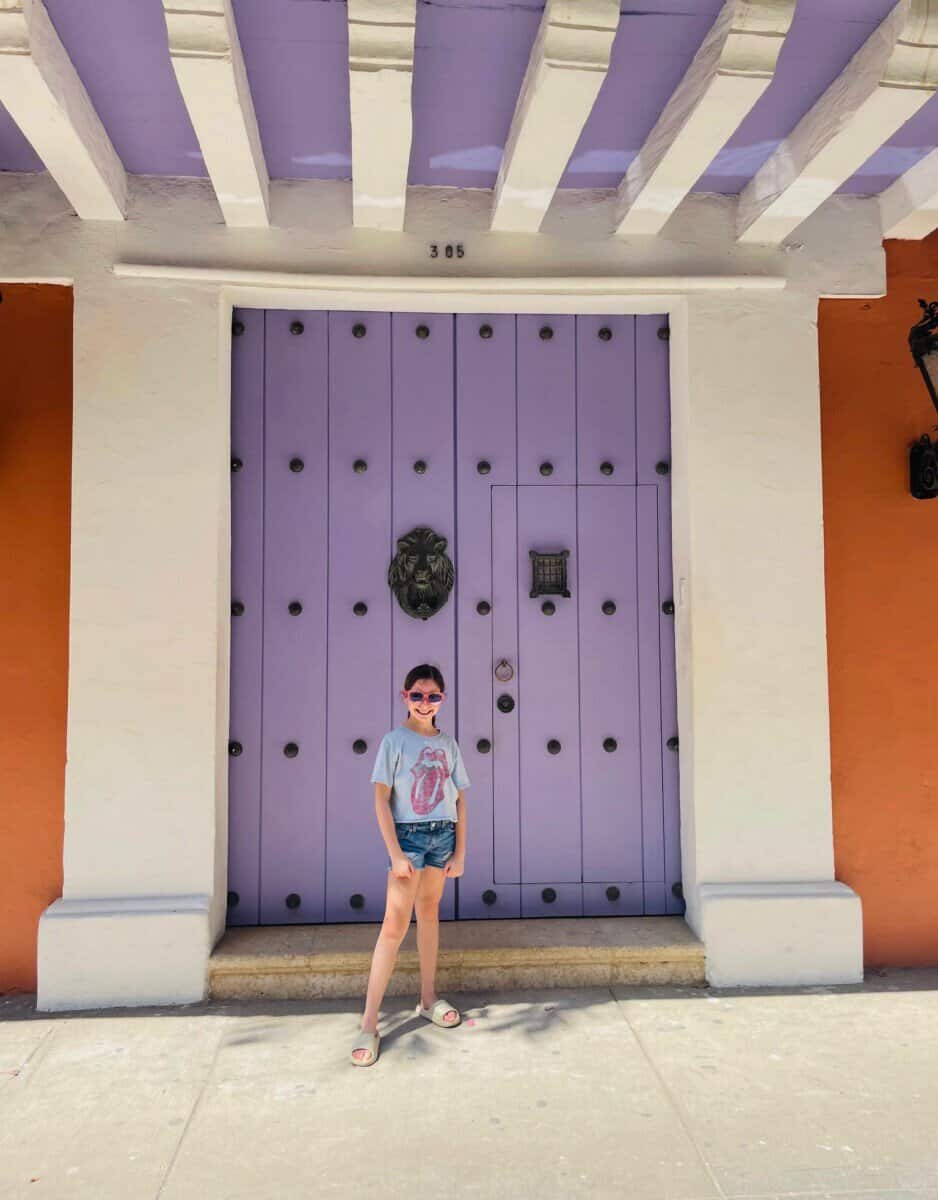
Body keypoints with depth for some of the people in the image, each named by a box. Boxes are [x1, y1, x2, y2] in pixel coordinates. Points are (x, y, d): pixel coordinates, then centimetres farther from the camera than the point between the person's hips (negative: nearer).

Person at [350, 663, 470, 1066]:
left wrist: (460, 852, 5)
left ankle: (428, 998, 30)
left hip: (442, 835, 4)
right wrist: (395, 853, -13)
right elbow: (381, 800, -9)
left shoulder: (448, 744, 7)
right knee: (395, 924, -7)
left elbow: (460, 801, 9)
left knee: (429, 913, 15)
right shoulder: (394, 740, -6)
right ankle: (368, 1024, -3)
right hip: (408, 834, -4)